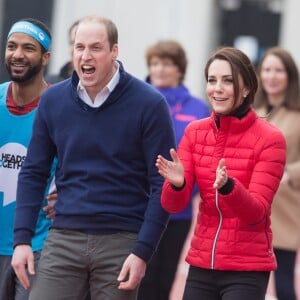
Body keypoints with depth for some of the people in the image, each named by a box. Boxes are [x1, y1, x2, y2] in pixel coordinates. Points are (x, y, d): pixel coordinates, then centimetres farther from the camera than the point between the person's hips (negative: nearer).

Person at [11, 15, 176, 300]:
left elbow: (162, 183, -6)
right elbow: (33, 173, 10)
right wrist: (22, 239, 1)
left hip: (121, 241, -3)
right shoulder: (52, 100, 5)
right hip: (63, 238, 3)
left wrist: (143, 252, -13)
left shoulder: (148, 103, -6)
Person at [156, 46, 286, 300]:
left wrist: (227, 186, -33)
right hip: (201, 265, 4)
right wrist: (177, 183, -24)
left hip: (247, 270, -4)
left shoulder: (270, 139, -9)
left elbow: (256, 212, -14)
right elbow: (173, 205, -1)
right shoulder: (195, 132, 4)